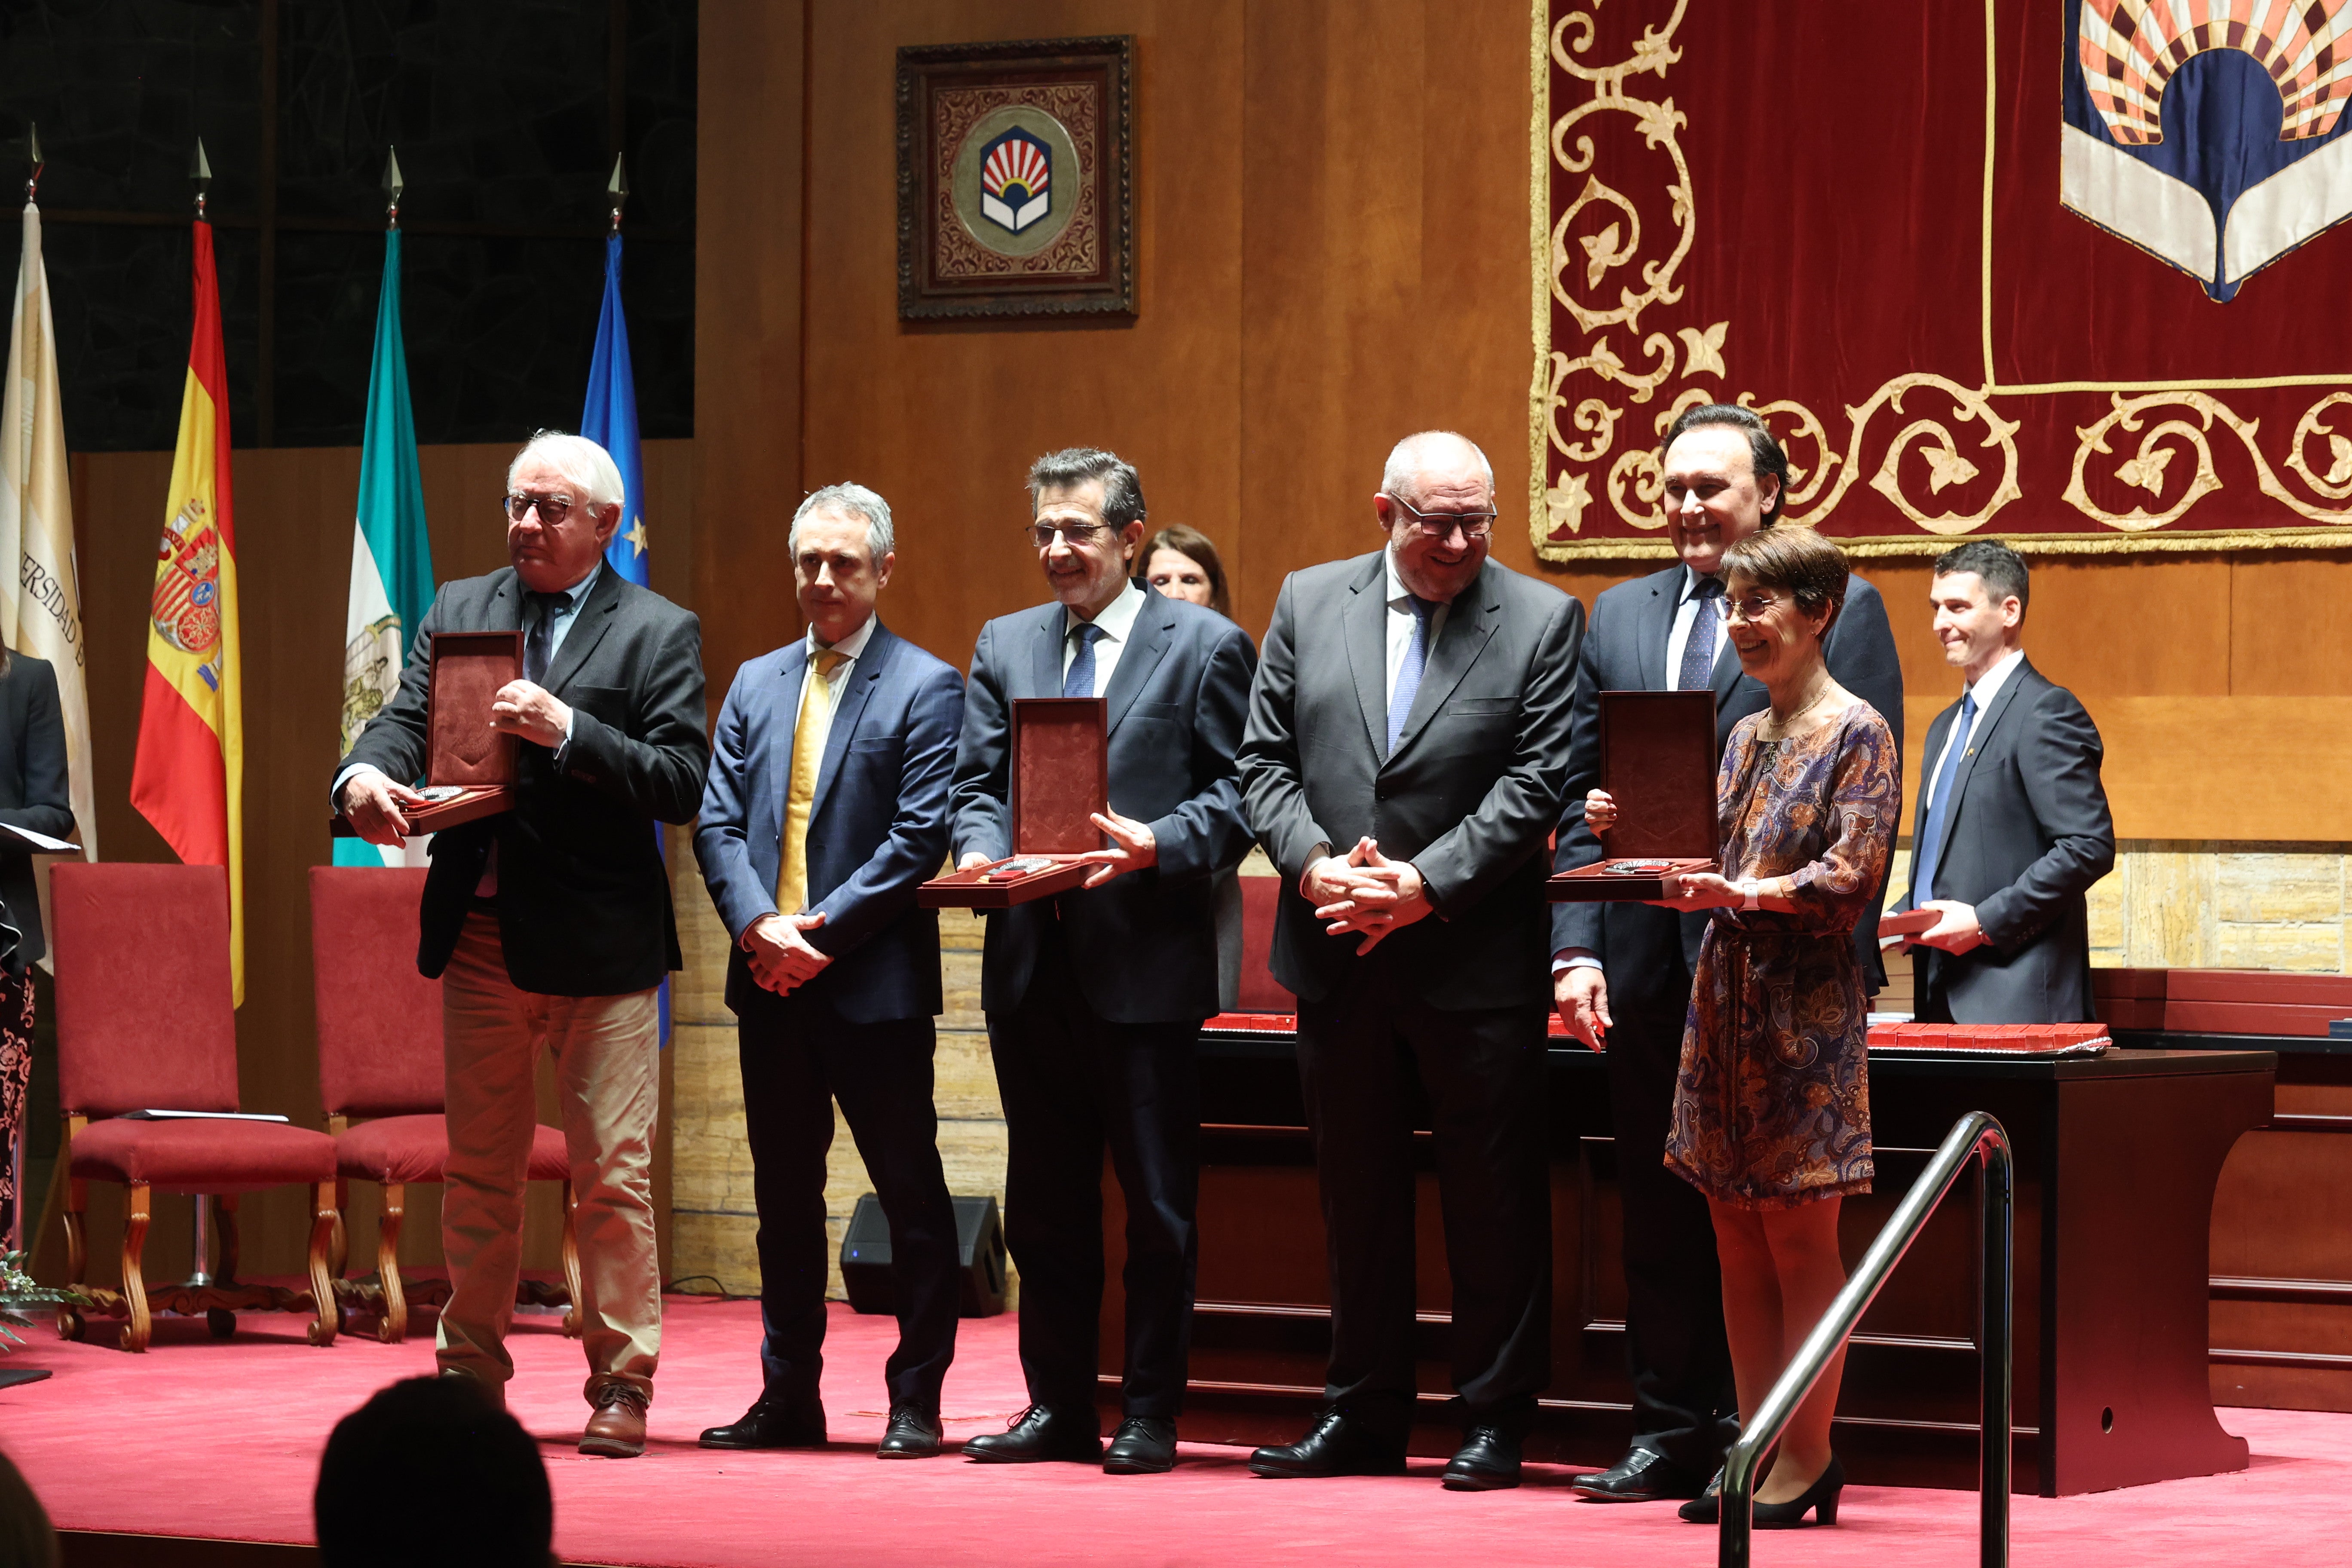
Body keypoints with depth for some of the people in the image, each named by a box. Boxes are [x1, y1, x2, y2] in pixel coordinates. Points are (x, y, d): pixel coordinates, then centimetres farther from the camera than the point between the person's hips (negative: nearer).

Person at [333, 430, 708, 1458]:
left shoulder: (659, 634, -1)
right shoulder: (459, 611, 12)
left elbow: (682, 785, -9)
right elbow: (407, 717, 0)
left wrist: (567, 733, -21)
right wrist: (366, 773, -23)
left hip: (601, 940, -4)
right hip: (481, 934, 4)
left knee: (613, 1177, -2)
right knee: (478, 1169, 11)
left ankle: (621, 1385, 5)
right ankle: (471, 1371, 20)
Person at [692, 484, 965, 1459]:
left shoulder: (925, 689, -2)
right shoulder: (755, 685, 13)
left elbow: (920, 838, -10)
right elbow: (718, 824, 8)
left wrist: (822, 929, -15)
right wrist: (759, 924, -9)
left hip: (875, 981, -5)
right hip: (771, 979, 5)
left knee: (910, 1194, 0)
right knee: (784, 1196, 10)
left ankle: (915, 1402, 6)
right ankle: (789, 1396, 17)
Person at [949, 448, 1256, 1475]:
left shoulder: (1205, 646, 2)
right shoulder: (1004, 646, 15)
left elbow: (1235, 793, -4)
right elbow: (976, 782, 13)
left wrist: (1156, 845, -20)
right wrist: (981, 848, -8)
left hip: (1146, 961, -5)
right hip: (1033, 964, 5)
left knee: (1158, 1206, 0)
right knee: (1043, 1204, 10)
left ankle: (1149, 1417, 6)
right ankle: (1058, 1408, 18)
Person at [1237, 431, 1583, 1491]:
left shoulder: (1542, 620, -3)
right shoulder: (1309, 604, 7)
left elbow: (1537, 782, -8)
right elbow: (1265, 759, 6)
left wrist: (1425, 883, -16)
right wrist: (1312, 863, -11)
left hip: (1475, 960, -3)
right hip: (1338, 957, 3)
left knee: (1493, 1196, 1)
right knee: (1356, 1191, 12)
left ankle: (1494, 1421, 10)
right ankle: (1363, 1414, 21)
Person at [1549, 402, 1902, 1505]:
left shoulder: (1841, 608, 0)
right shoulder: (1619, 616, 16)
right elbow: (1580, 800, 13)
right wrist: (1577, 948, 2)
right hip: (1650, 963, 5)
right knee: (1659, 1213, 9)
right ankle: (1672, 1434, 17)